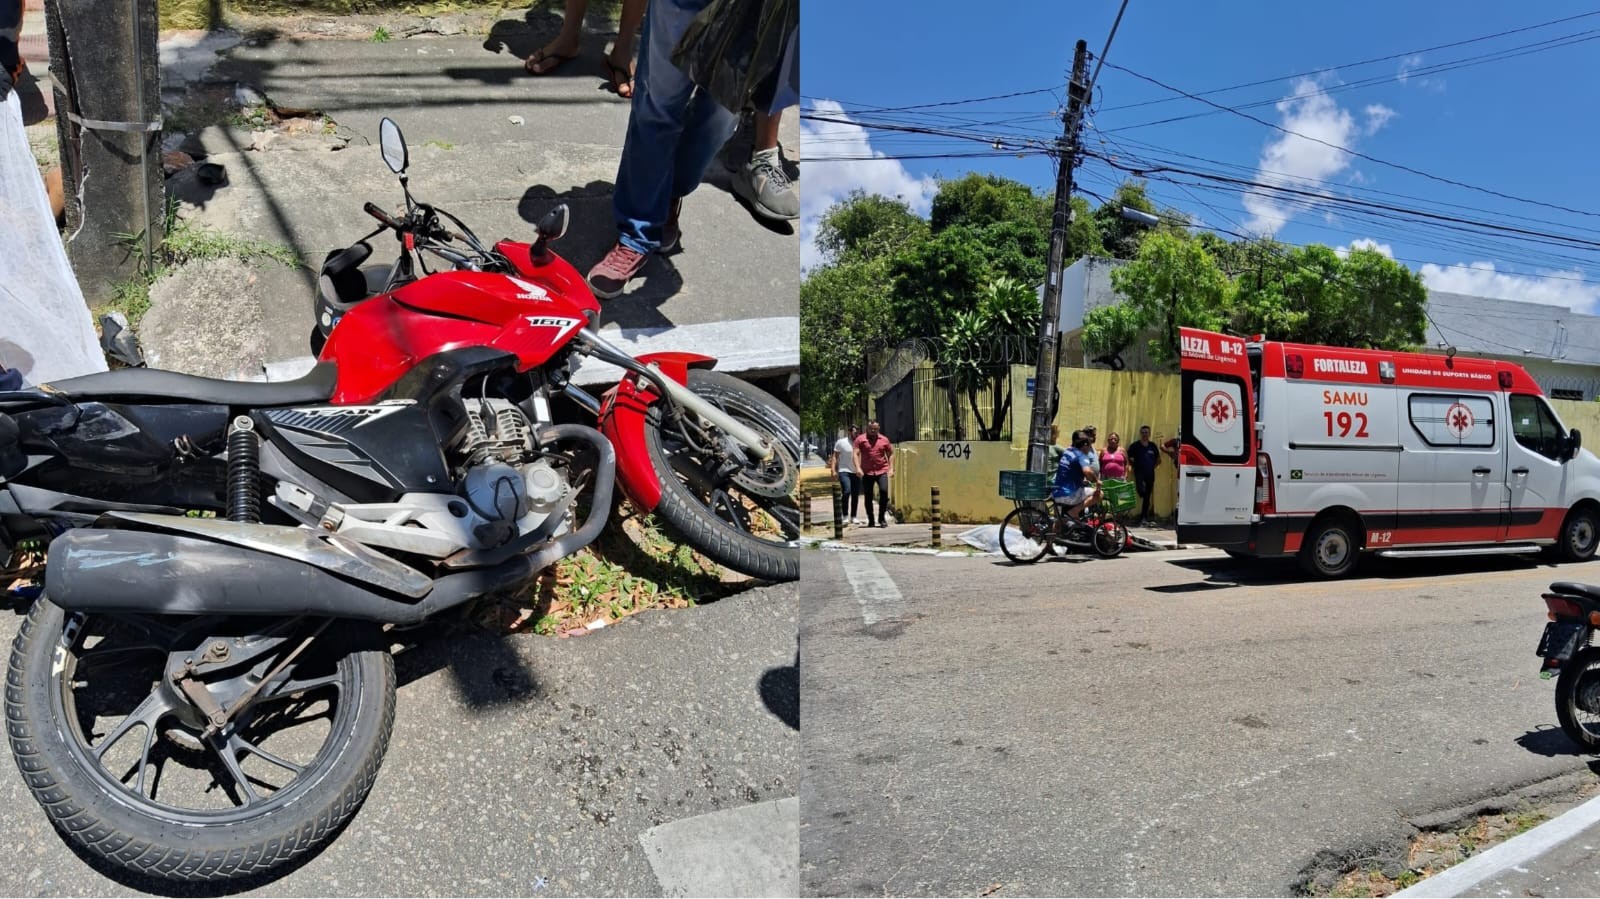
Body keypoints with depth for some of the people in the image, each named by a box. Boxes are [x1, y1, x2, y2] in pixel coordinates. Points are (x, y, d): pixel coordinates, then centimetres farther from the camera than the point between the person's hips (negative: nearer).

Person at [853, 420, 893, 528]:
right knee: (868, 496, 4)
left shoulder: (884, 440, 9)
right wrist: (858, 468, -17)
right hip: (867, 472, 0)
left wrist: (891, 468, 5)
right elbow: (856, 454, -4)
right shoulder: (860, 439, 3)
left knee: (884, 491, -16)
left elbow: (890, 454, 15)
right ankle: (870, 521, 16)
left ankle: (882, 517, -2)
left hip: (882, 471, 0)